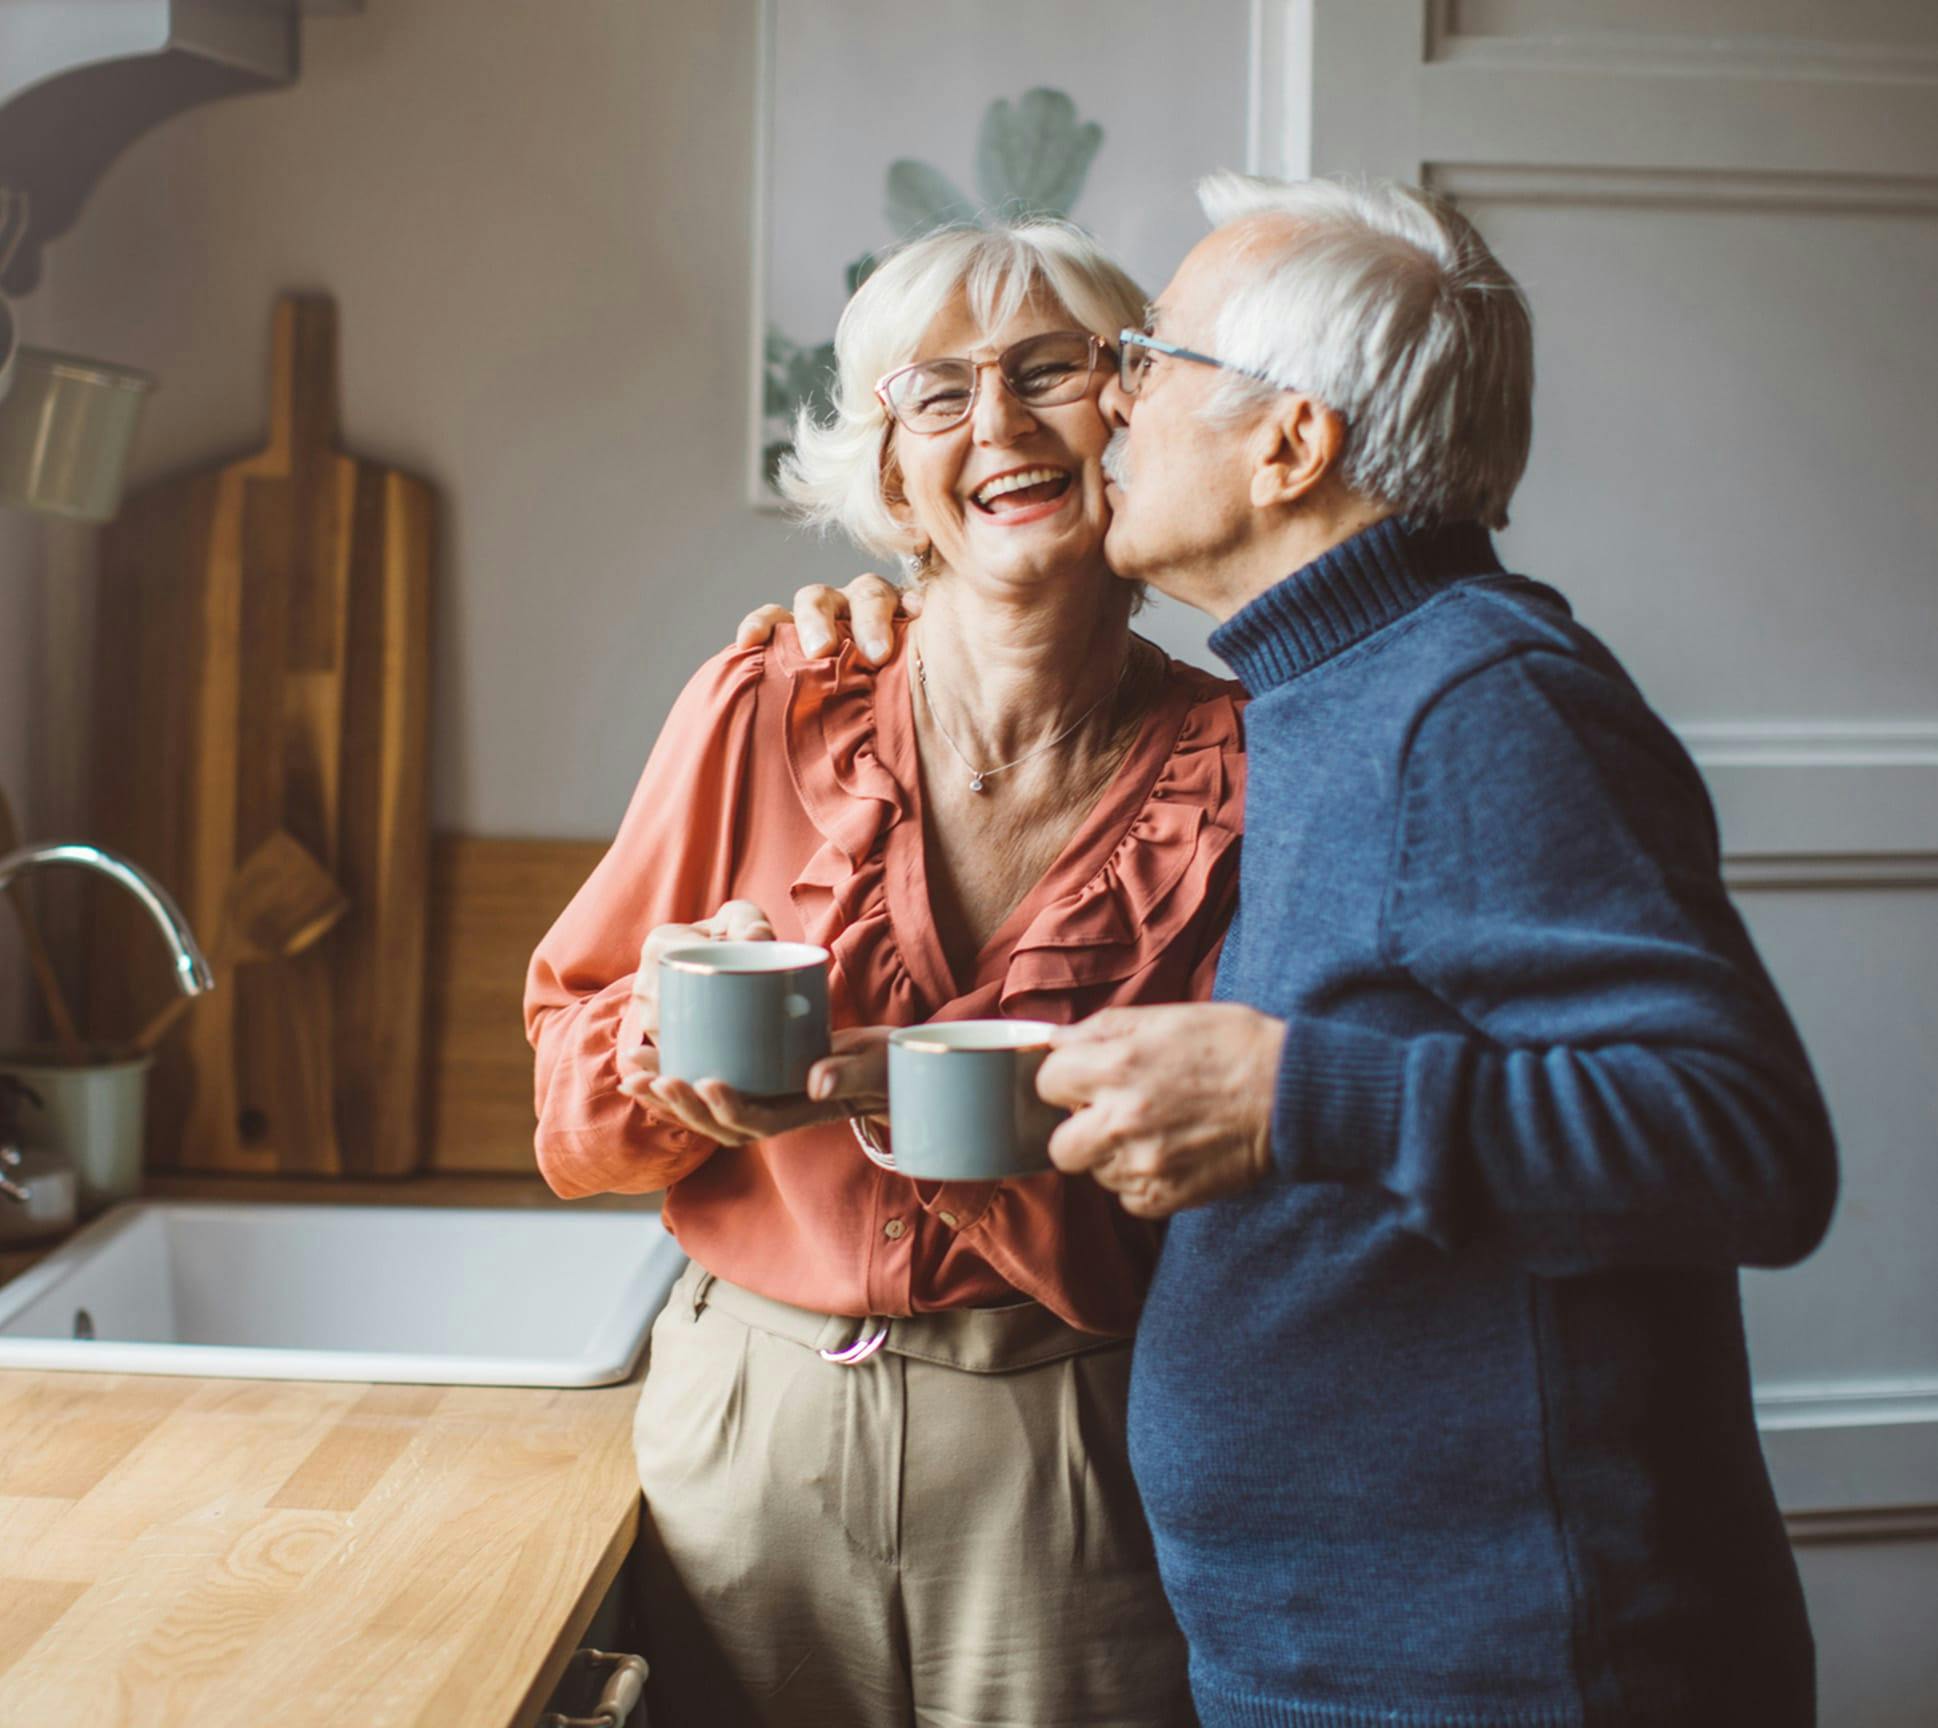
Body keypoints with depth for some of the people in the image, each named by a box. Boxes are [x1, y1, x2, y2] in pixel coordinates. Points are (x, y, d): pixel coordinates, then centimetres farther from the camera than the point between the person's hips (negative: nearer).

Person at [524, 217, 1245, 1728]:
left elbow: (1186, 1226, -10)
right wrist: (670, 1027, -20)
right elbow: (577, 1115, 2)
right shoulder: (768, 713, -4)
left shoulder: (1234, 778, -8)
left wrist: (905, 1096, -25)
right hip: (749, 1426, 2)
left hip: (1067, 1478, -1)